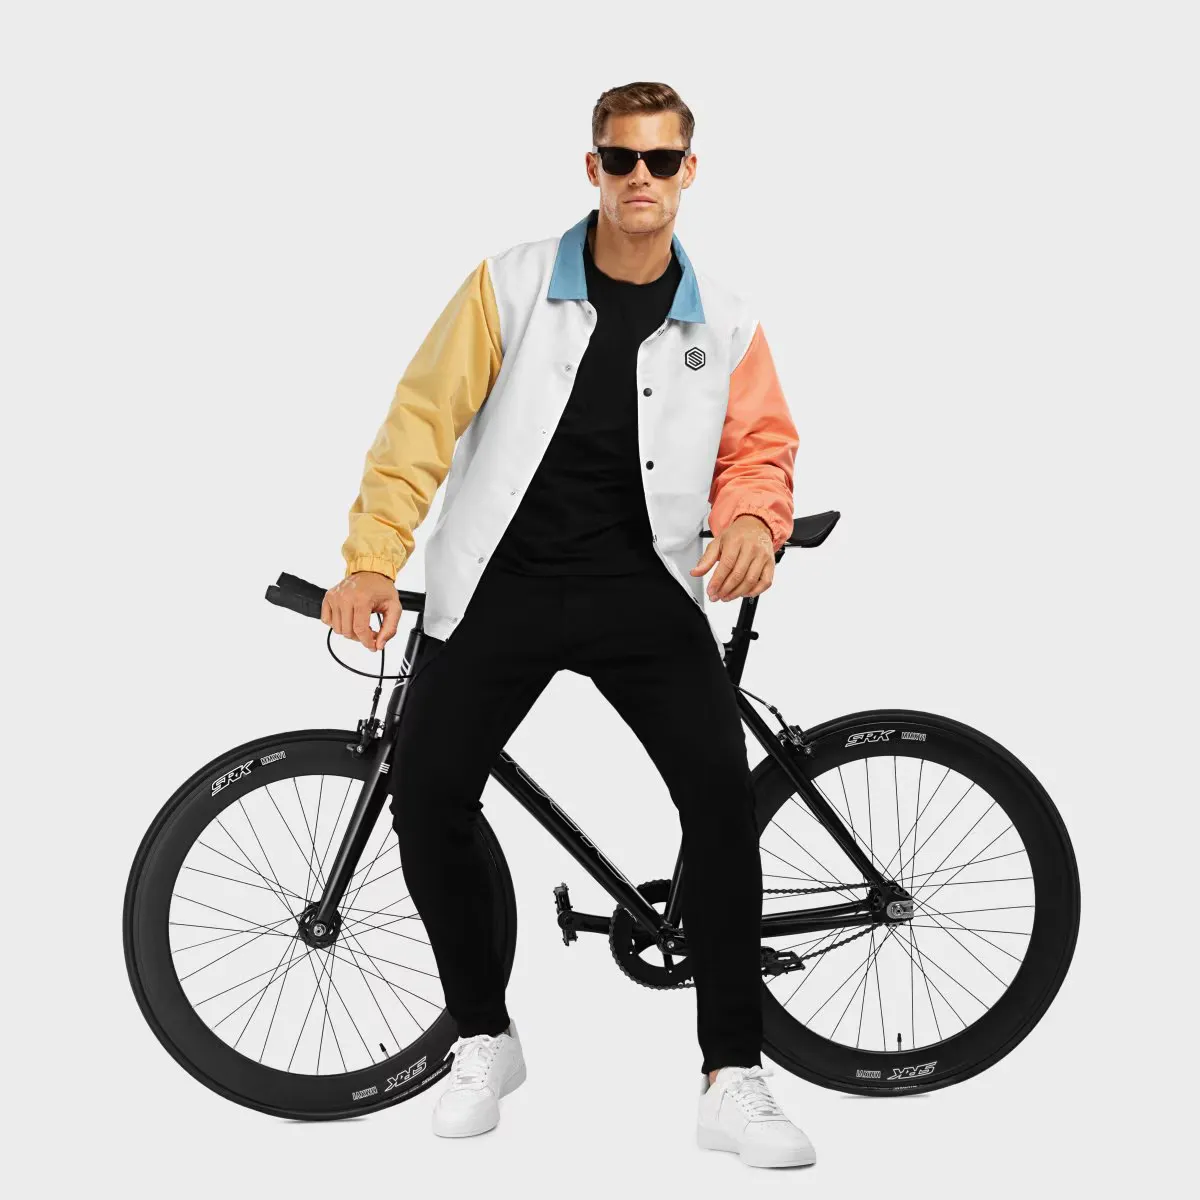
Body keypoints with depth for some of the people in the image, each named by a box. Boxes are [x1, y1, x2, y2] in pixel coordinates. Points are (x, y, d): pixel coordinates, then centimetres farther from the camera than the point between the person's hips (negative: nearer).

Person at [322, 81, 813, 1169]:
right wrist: (373, 559, -15)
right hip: (504, 584, 0)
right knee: (426, 800, -7)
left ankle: (733, 1079, -6)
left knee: (722, 789, -16)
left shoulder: (723, 323, 7)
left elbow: (760, 445, 7)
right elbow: (425, 416, -4)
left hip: (644, 588, 0)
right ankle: (484, 1039, 17)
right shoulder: (512, 285, 0)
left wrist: (754, 519, -18)